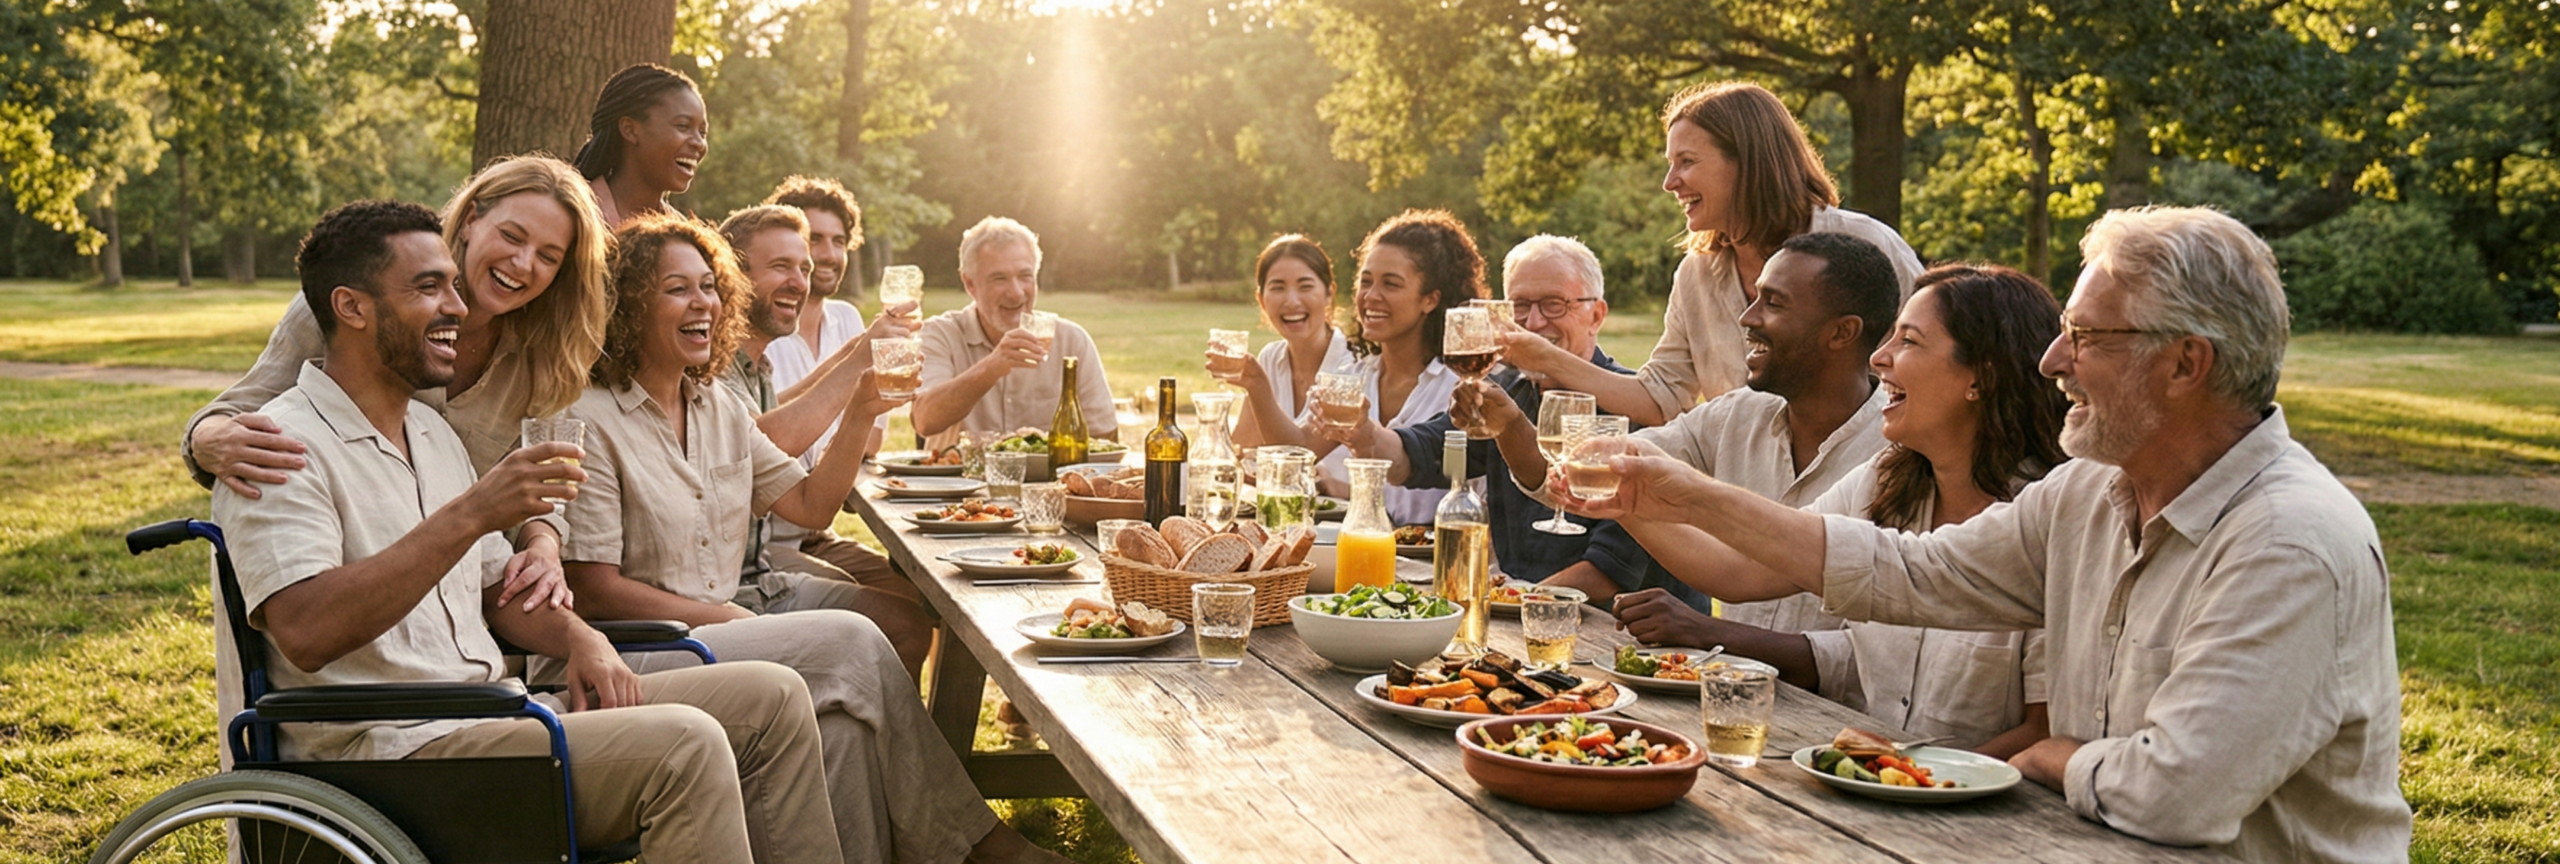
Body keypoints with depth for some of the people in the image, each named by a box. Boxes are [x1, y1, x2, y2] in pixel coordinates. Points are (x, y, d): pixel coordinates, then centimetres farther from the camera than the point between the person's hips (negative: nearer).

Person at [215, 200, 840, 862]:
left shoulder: (431, 432, 20)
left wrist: (578, 638, 4)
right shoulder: (284, 446, -9)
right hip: (393, 747, -9)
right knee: (683, 745, -29)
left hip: (495, 714, 9)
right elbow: (307, 632, -24)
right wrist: (470, 515, -28)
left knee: (771, 698, -2)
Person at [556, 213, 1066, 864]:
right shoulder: (590, 421, -12)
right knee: (848, 642, -20)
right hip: (640, 653, -7)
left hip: (721, 622, 7)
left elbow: (811, 505, 12)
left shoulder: (718, 407, 12)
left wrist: (860, 415, -2)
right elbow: (594, 590, -14)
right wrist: (727, 618, -14)